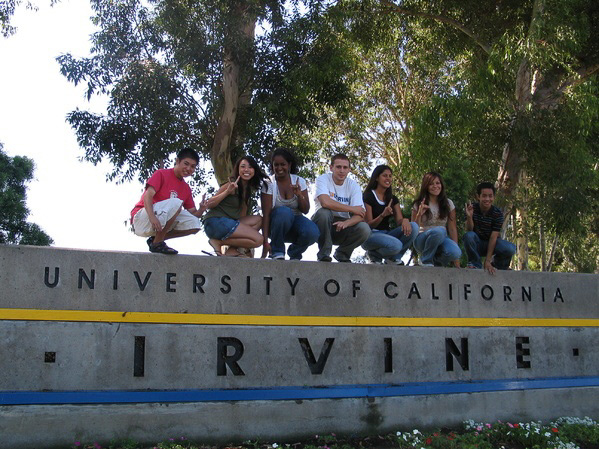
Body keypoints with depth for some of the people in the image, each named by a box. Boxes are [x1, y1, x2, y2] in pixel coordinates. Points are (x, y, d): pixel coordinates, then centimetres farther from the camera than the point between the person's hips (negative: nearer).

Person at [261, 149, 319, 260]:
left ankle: (294, 253, 2)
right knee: (283, 211, -37)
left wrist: (299, 195, -23)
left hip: (295, 221, 2)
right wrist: (265, 241, -27)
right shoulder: (269, 184, -10)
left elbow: (305, 210, -3)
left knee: (313, 232, -31)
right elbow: (266, 214, -17)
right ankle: (277, 252, -16)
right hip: (276, 225, -2)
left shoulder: (299, 182, -1)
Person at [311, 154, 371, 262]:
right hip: (324, 225, -3)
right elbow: (325, 202, -29)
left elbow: (360, 215, -12)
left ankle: (342, 253, 5)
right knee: (323, 212, -34)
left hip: (342, 226, 3)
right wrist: (352, 209, -20)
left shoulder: (353, 185, -1)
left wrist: (346, 223, -35)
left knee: (364, 229, -24)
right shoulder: (323, 179, -10)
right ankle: (324, 254, -17)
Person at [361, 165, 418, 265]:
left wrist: (405, 220, -23)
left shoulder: (393, 199, 15)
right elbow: (368, 225, -10)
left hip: (387, 234, 6)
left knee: (413, 227, -19)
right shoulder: (368, 196, -4)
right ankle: (374, 255, -3)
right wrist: (382, 215, -29)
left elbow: (399, 221, 3)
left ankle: (393, 258, -6)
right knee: (396, 245, -36)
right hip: (370, 235, -6)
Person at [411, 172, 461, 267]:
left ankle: (436, 261, 2)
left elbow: (452, 229, -1)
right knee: (439, 230, -36)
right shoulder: (419, 205, 1)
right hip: (422, 239, -2)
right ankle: (426, 260, -13)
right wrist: (419, 214, -22)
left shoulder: (448, 204, 5)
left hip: (440, 241, 2)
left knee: (455, 253, -32)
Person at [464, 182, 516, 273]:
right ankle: (475, 263, -10)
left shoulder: (498, 213, -14)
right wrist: (469, 216, -40)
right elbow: (469, 230, -19)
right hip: (477, 244, 0)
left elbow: (493, 237, -18)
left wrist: (487, 261, -22)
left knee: (510, 249, -29)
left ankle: (497, 263, 7)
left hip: (491, 243, 0)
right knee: (468, 235, -34)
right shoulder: (472, 208, -13)